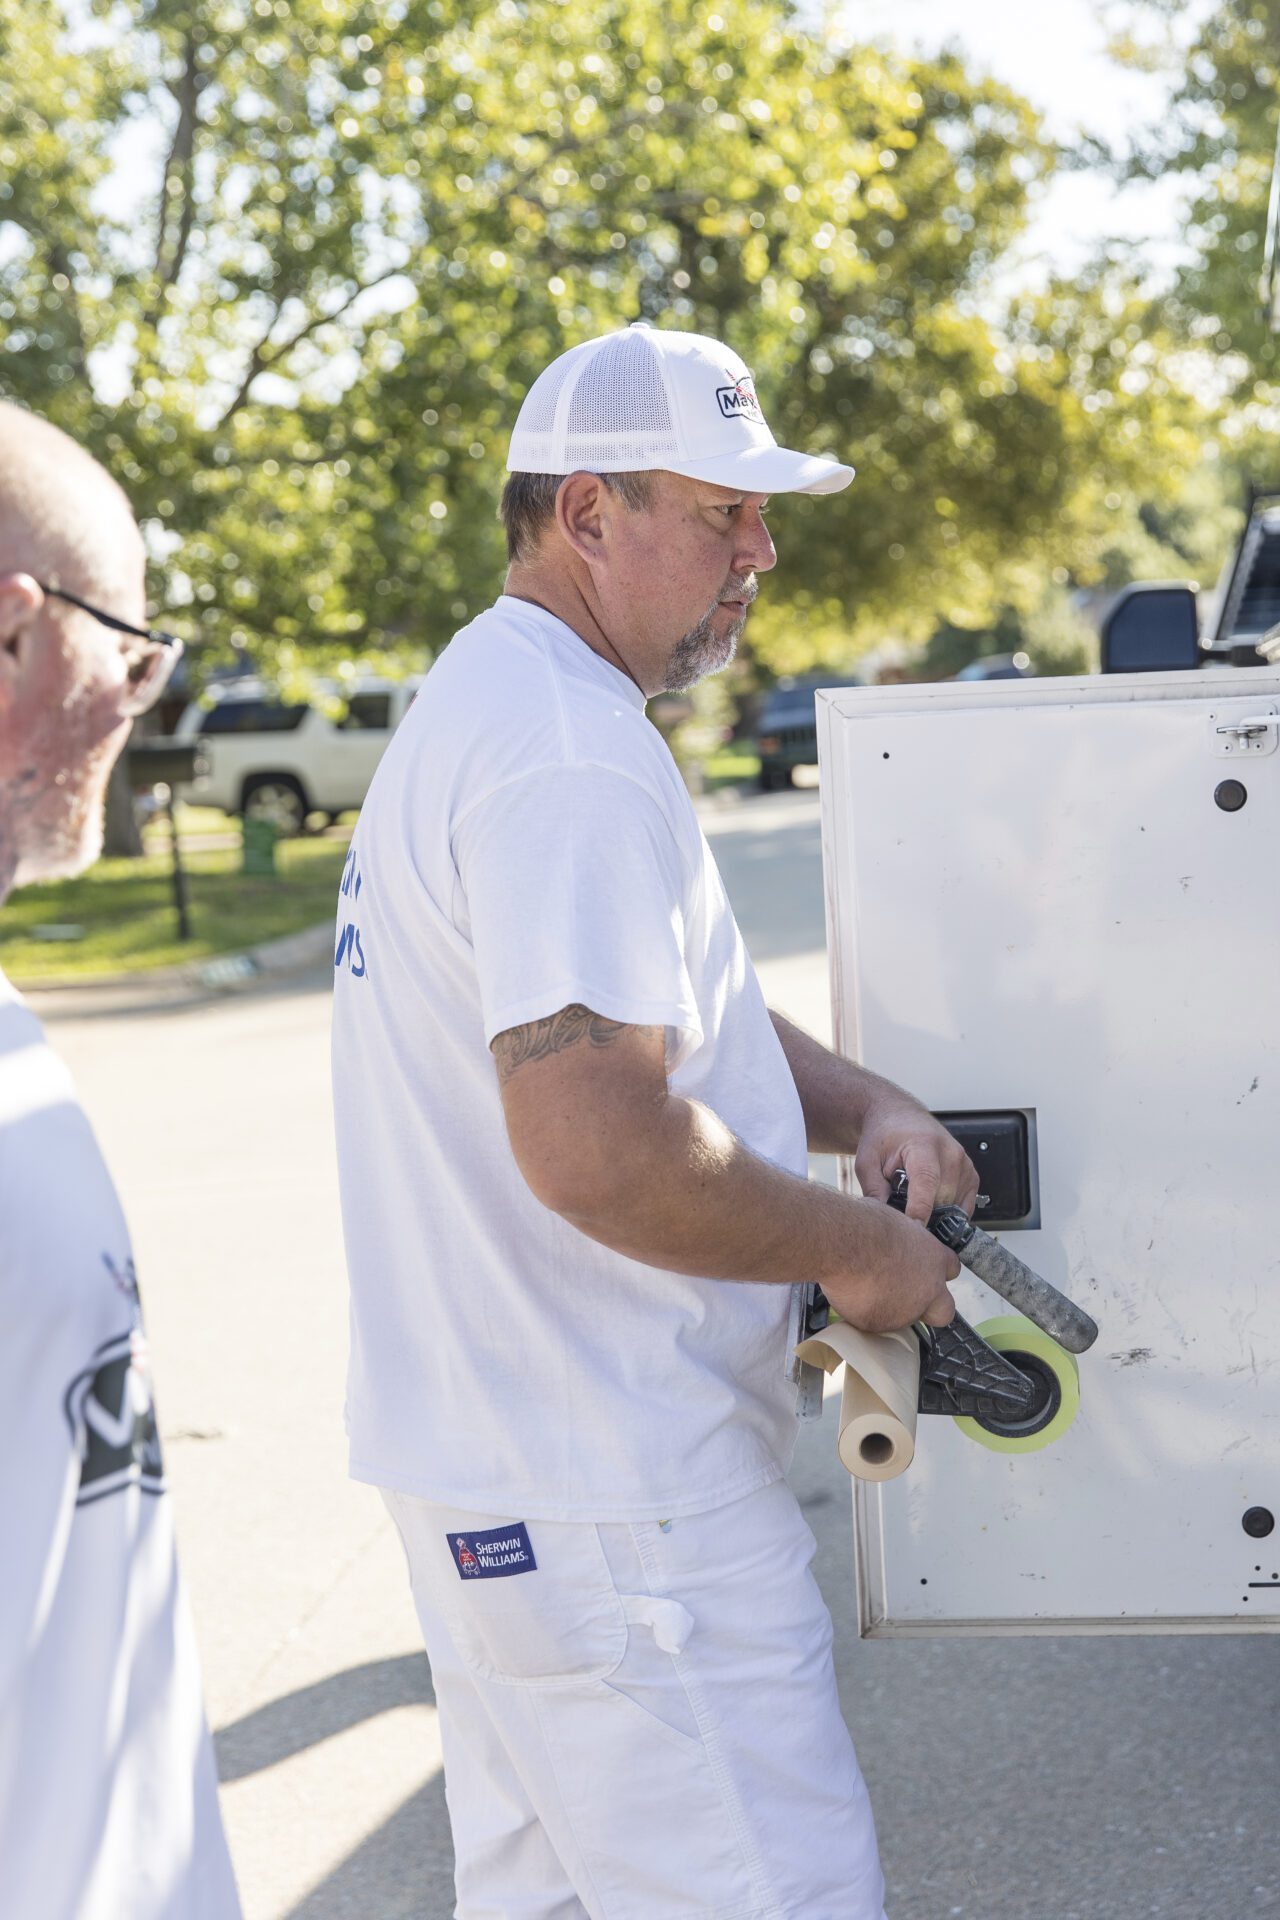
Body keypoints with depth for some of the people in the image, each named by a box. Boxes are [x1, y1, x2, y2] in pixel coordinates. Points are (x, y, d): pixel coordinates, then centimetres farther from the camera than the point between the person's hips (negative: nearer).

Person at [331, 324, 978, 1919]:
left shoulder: (480, 702, 14)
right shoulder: (570, 753, -21)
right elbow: (594, 1141, -30)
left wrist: (866, 1108, 6)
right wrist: (856, 1251, -15)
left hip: (475, 1465, 11)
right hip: (611, 1513, -11)